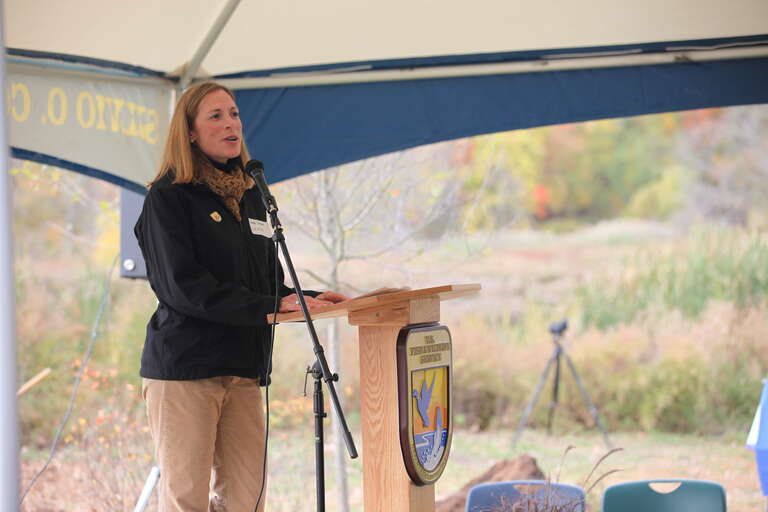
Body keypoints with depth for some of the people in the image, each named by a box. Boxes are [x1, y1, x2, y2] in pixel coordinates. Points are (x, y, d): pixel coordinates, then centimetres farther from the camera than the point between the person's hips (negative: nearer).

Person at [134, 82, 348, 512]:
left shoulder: (250, 197, 18)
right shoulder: (168, 198, -4)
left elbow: (270, 279, 21)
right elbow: (184, 287, -15)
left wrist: (308, 299, -1)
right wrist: (273, 305, -20)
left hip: (244, 370, 6)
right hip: (184, 364, -6)